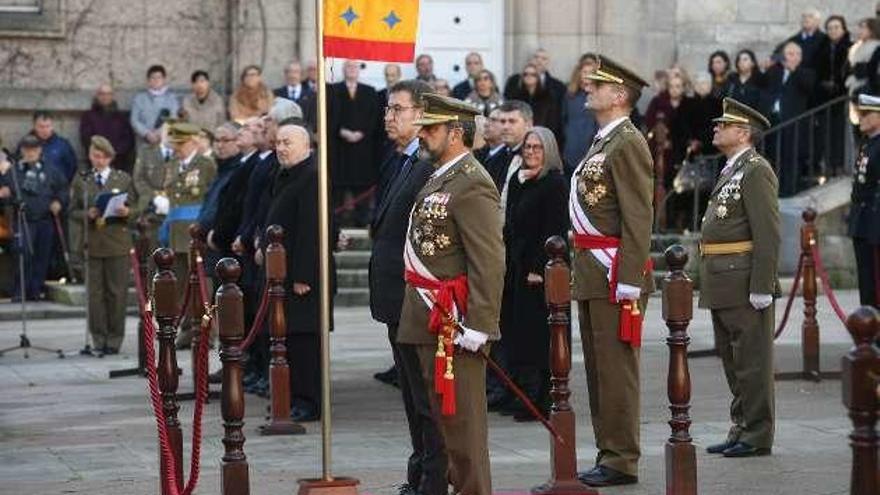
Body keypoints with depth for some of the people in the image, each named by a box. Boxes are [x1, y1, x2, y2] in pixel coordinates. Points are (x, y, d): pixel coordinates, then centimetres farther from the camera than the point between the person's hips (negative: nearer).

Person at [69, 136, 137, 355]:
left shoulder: (124, 179, 10)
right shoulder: (81, 182, 9)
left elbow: (136, 207, 10)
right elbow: (73, 212, 9)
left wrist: (127, 212, -12)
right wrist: (87, 214, -11)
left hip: (118, 244, 0)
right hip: (93, 244, 0)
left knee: (117, 292, -1)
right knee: (96, 293, 1)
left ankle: (114, 339, 7)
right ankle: (99, 338, 9)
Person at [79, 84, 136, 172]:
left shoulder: (121, 116, 18)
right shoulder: (89, 116, 12)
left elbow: (129, 137, 8)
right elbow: (86, 139, 2)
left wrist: (116, 151, -9)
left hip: (120, 162, 1)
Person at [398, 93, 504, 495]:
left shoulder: (472, 186, -15)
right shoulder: (439, 179, 16)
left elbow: (489, 263, -21)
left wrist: (478, 327, -23)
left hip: (453, 323, -10)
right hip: (426, 323, 10)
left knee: (460, 419, -4)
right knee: (436, 415, 17)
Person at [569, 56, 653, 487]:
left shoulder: (628, 144, -12)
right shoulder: (602, 142, 18)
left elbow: (639, 217, -18)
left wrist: (629, 279, -22)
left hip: (614, 273, -10)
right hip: (591, 273, 10)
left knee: (615, 369, -6)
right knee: (598, 368, 13)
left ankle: (622, 461, -1)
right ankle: (608, 455, 20)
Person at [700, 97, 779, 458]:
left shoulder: (756, 171, -11)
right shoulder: (730, 171, 19)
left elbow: (768, 232, -18)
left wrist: (762, 287, -22)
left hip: (745, 283, -10)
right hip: (722, 285, 10)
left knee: (752, 360, -3)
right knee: (731, 359, 14)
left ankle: (757, 436, 3)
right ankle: (740, 429, 23)